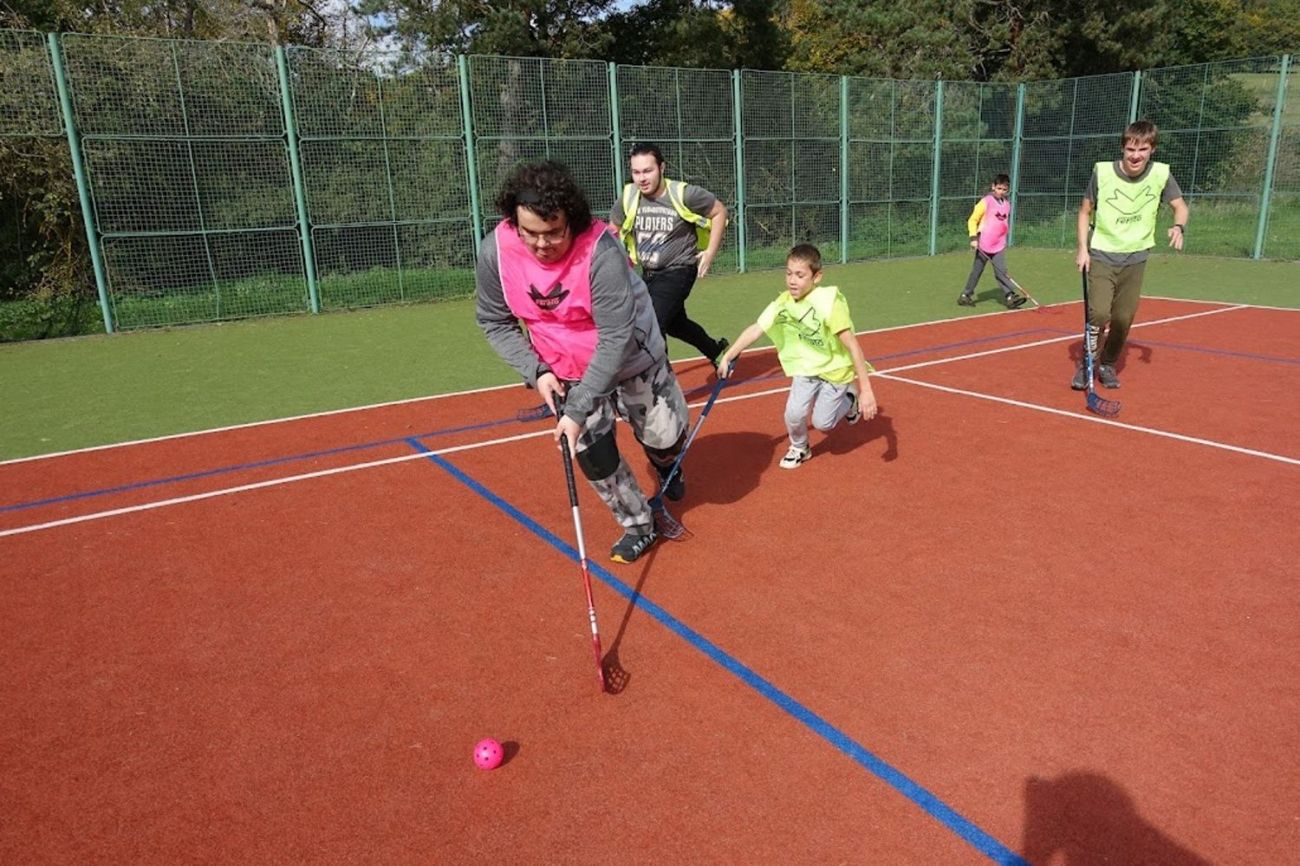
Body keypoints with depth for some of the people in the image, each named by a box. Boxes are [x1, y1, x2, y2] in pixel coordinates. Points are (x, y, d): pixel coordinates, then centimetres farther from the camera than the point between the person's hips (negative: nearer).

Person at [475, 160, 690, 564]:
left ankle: (665, 464, 49)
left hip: (631, 357, -2)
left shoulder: (601, 251, -35)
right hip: (563, 371, 3)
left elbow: (616, 339, -34)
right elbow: (494, 322, -7)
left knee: (664, 438, 9)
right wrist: (536, 371, -19)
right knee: (593, 452, -1)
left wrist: (579, 409, -34)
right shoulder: (495, 252, -22)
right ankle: (639, 526, 24)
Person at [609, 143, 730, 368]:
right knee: (675, 323, 23)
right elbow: (613, 227, 13)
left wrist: (711, 252, -10)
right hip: (649, 273, 6)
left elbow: (719, 211, -6)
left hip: (679, 271, -6)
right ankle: (716, 351, 49)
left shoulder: (683, 194, -19)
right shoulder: (628, 197, -7)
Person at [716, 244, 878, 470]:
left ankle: (850, 398, 28)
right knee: (794, 413, -11)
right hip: (807, 367, 4)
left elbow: (853, 346, -29)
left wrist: (866, 390, -31)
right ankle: (800, 448, 21)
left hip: (836, 369, -4)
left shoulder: (829, 302, -30)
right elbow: (755, 330, -14)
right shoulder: (783, 302, -14)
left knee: (821, 422, -4)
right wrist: (728, 357, -24)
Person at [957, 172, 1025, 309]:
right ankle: (965, 295, 17)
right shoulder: (986, 202, -8)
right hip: (984, 244, -4)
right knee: (977, 270, 5)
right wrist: (974, 238, -16)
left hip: (999, 245, 4)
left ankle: (1010, 296, -9)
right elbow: (972, 220, -7)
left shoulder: (1007, 203, 9)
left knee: (1001, 271, -4)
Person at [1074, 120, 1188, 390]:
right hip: (1101, 255, -2)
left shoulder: (1161, 174, -6)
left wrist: (1179, 226, -16)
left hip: (1135, 258, 2)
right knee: (1099, 313, -17)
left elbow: (1180, 205, 6)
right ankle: (1085, 365, 2)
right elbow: (1085, 211, 2)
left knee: (1123, 319, 4)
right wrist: (1082, 248, -6)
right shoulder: (1103, 172, -10)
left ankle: (1107, 364, 26)